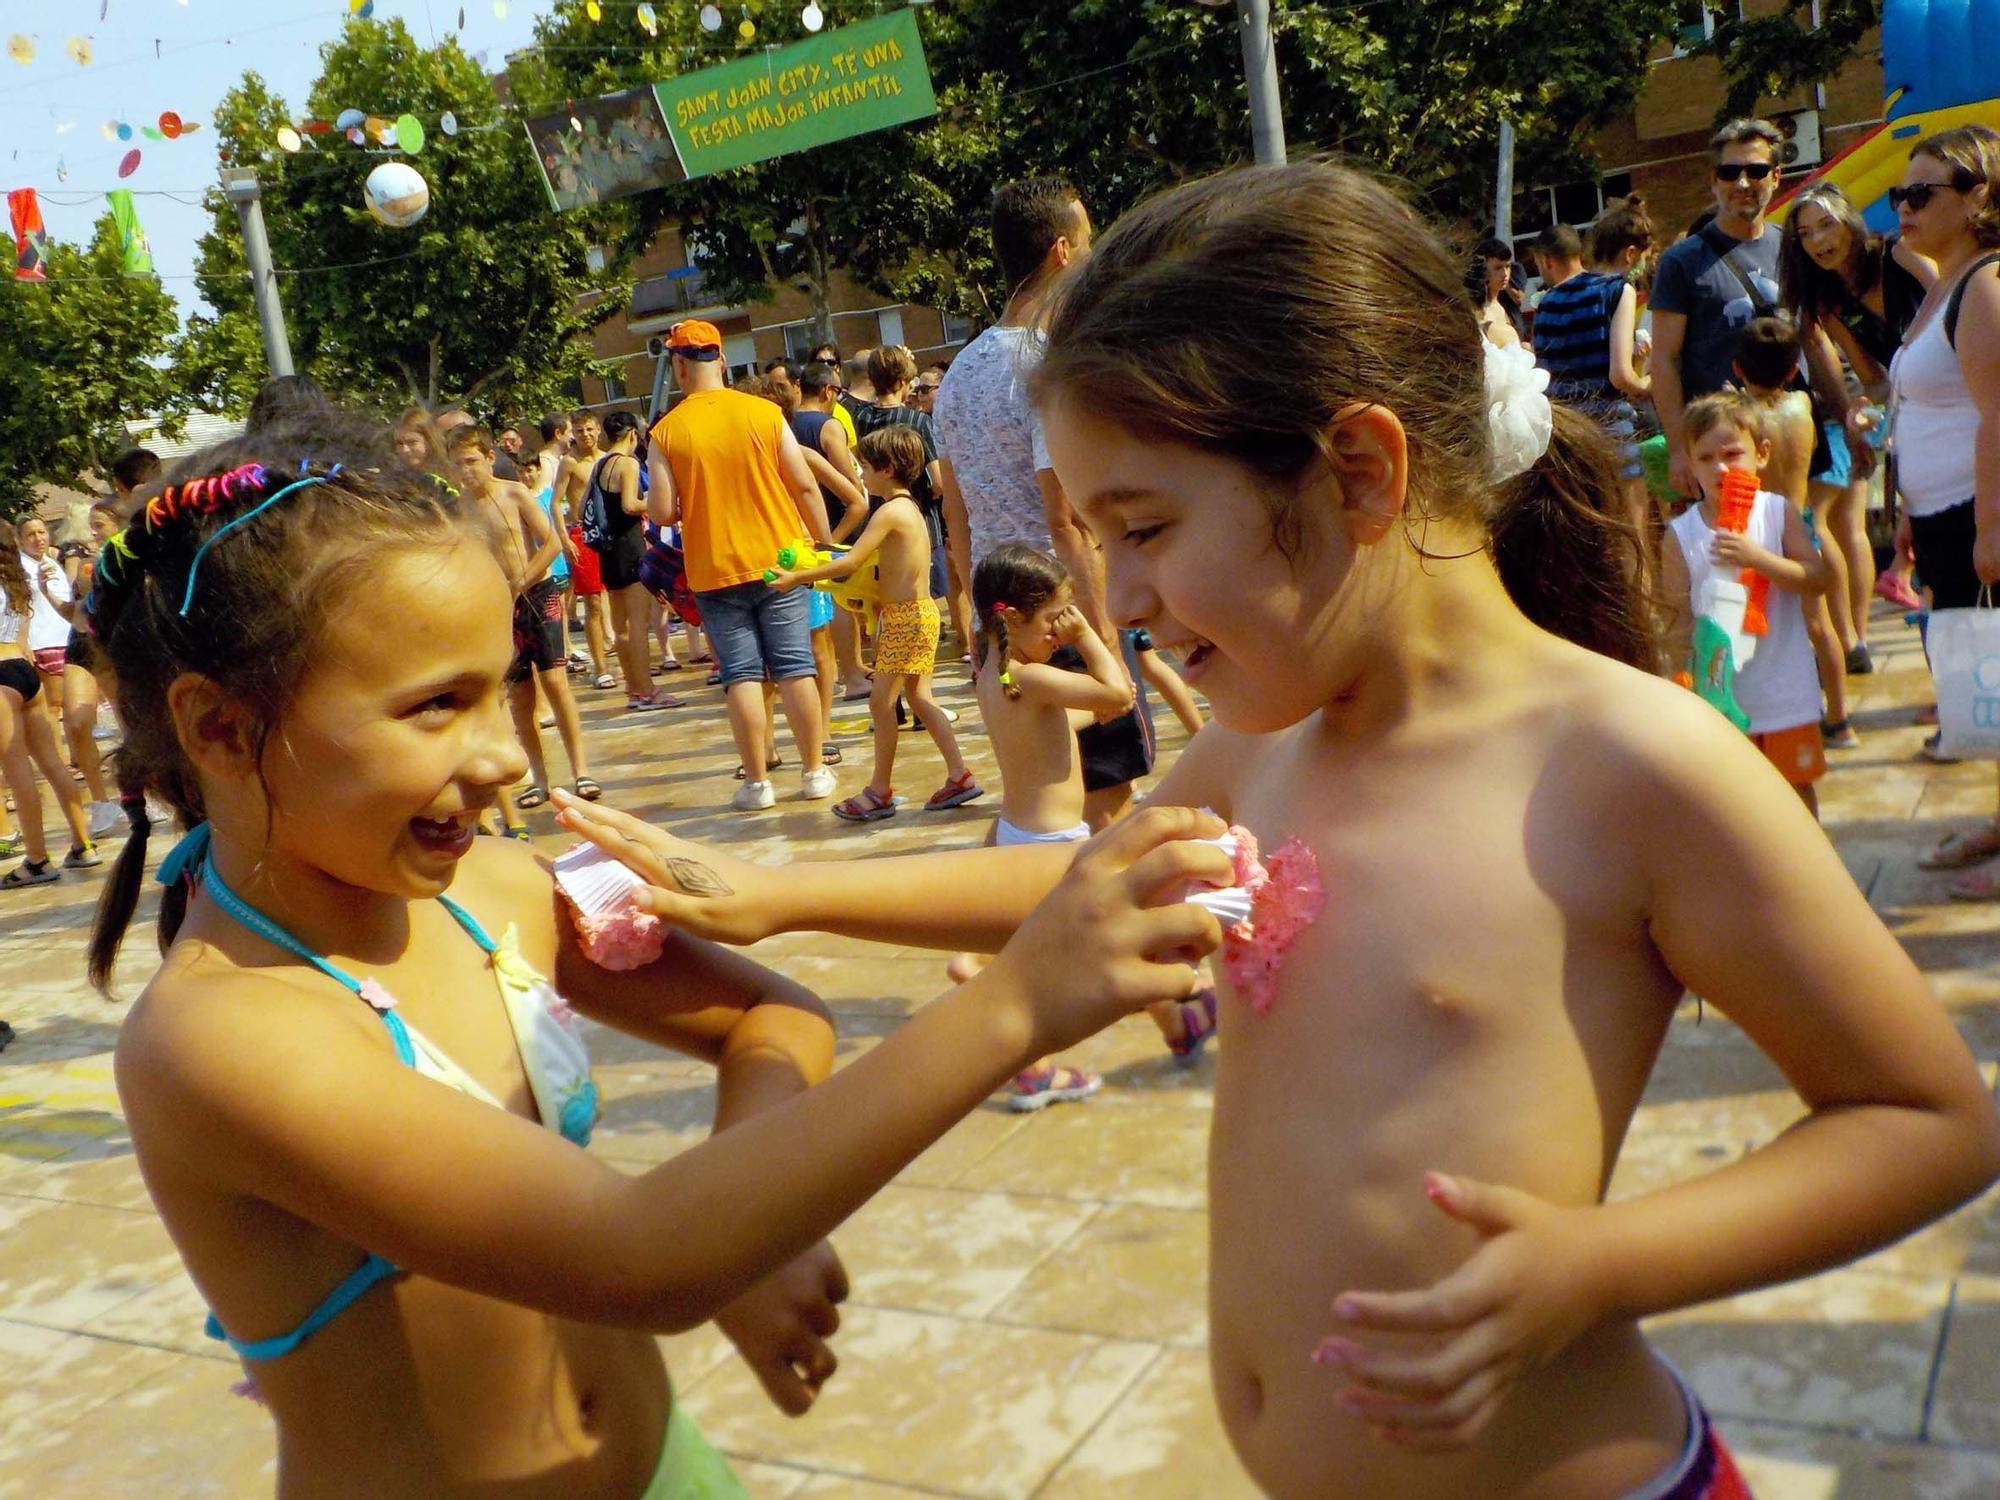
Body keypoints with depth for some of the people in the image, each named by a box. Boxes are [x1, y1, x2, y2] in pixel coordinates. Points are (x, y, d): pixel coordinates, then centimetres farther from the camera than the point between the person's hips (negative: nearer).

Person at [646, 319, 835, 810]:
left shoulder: (666, 432, -6)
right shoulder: (764, 413, -3)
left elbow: (663, 513, -8)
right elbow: (804, 486, -2)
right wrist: (825, 545, 8)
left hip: (715, 571, -1)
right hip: (779, 560, 1)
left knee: (742, 676, 5)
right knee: (796, 668, 6)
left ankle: (757, 781, 8)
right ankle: (814, 773, 12)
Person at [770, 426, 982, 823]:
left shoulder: (889, 511, -15)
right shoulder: (909, 507, 13)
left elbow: (850, 563, -20)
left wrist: (796, 577, -16)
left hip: (907, 617, -10)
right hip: (918, 611, 10)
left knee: (882, 702, -3)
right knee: (920, 699, 13)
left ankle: (880, 791, 4)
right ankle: (959, 775, 15)